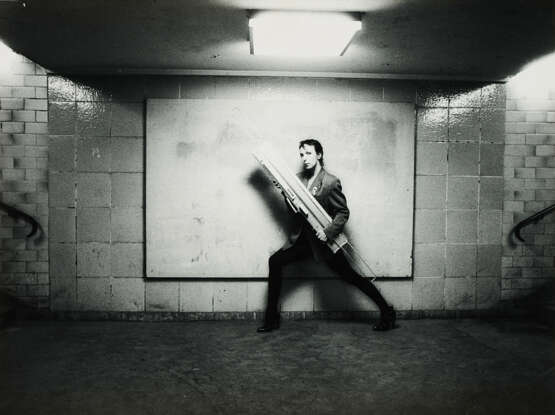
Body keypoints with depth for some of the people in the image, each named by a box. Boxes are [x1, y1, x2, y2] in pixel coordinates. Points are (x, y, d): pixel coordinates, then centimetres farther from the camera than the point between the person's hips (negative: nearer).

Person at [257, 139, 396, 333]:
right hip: (303, 238, 6)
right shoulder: (298, 179, 5)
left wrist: (328, 232, -23)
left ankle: (386, 311, 15)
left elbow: (343, 212, -11)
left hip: (324, 239, -6)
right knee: (274, 262, -4)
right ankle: (271, 317, 6)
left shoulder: (331, 182, -13)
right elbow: (294, 212, 10)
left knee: (350, 276, -2)